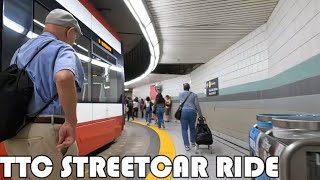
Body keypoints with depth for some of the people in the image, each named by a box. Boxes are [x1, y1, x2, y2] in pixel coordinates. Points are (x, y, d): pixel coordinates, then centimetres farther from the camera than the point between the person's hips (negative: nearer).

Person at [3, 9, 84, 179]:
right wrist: (71, 123, -23)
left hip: (15, 132, 8)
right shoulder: (63, 49, -6)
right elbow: (64, 78, -29)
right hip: (47, 131, -8)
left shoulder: (21, 50, 19)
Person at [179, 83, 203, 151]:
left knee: (184, 129, 3)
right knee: (192, 127, 17)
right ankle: (193, 142, 29)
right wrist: (200, 114, 6)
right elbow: (197, 105, 1)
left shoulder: (180, 94, 11)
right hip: (192, 112, 1)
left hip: (183, 112, 0)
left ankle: (187, 145, -2)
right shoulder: (193, 95, 6)